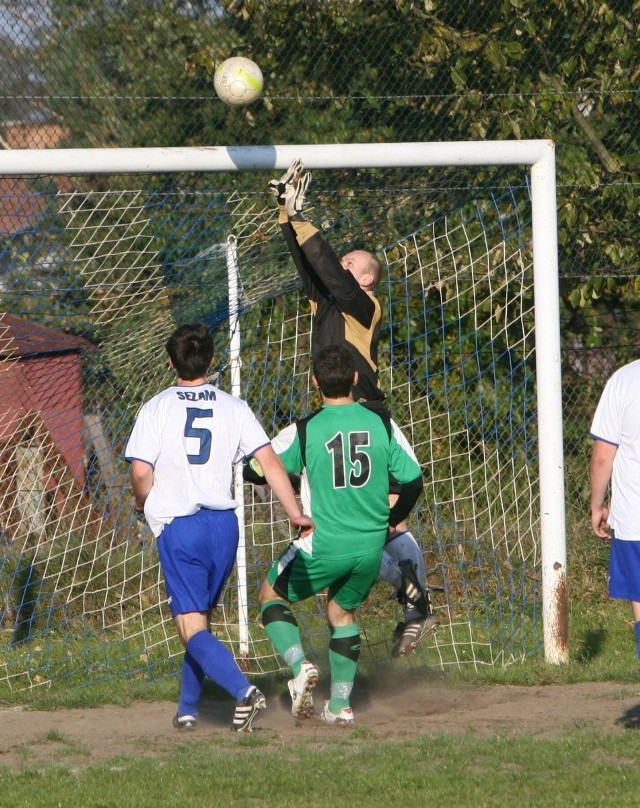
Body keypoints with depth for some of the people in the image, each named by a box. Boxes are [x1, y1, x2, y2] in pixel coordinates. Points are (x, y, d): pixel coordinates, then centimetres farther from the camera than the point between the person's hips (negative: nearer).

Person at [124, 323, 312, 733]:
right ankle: (188, 708, 26)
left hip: (179, 526, -4)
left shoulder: (157, 408, -4)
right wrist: (296, 514, -1)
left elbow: (141, 472, -11)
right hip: (224, 523, 4)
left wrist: (143, 501, 11)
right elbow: (269, 460, -3)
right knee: (201, 616, 21)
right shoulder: (233, 408, 5)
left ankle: (242, 689, -27)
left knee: (192, 627, -5)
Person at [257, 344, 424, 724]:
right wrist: (391, 520, 22)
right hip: (371, 547, 3)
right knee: (342, 611, 26)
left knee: (271, 593, 20)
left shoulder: (304, 431, -10)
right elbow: (414, 481, 3)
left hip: (322, 546, -3)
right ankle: (340, 704, 22)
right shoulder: (382, 424, -2)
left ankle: (299, 664, -3)